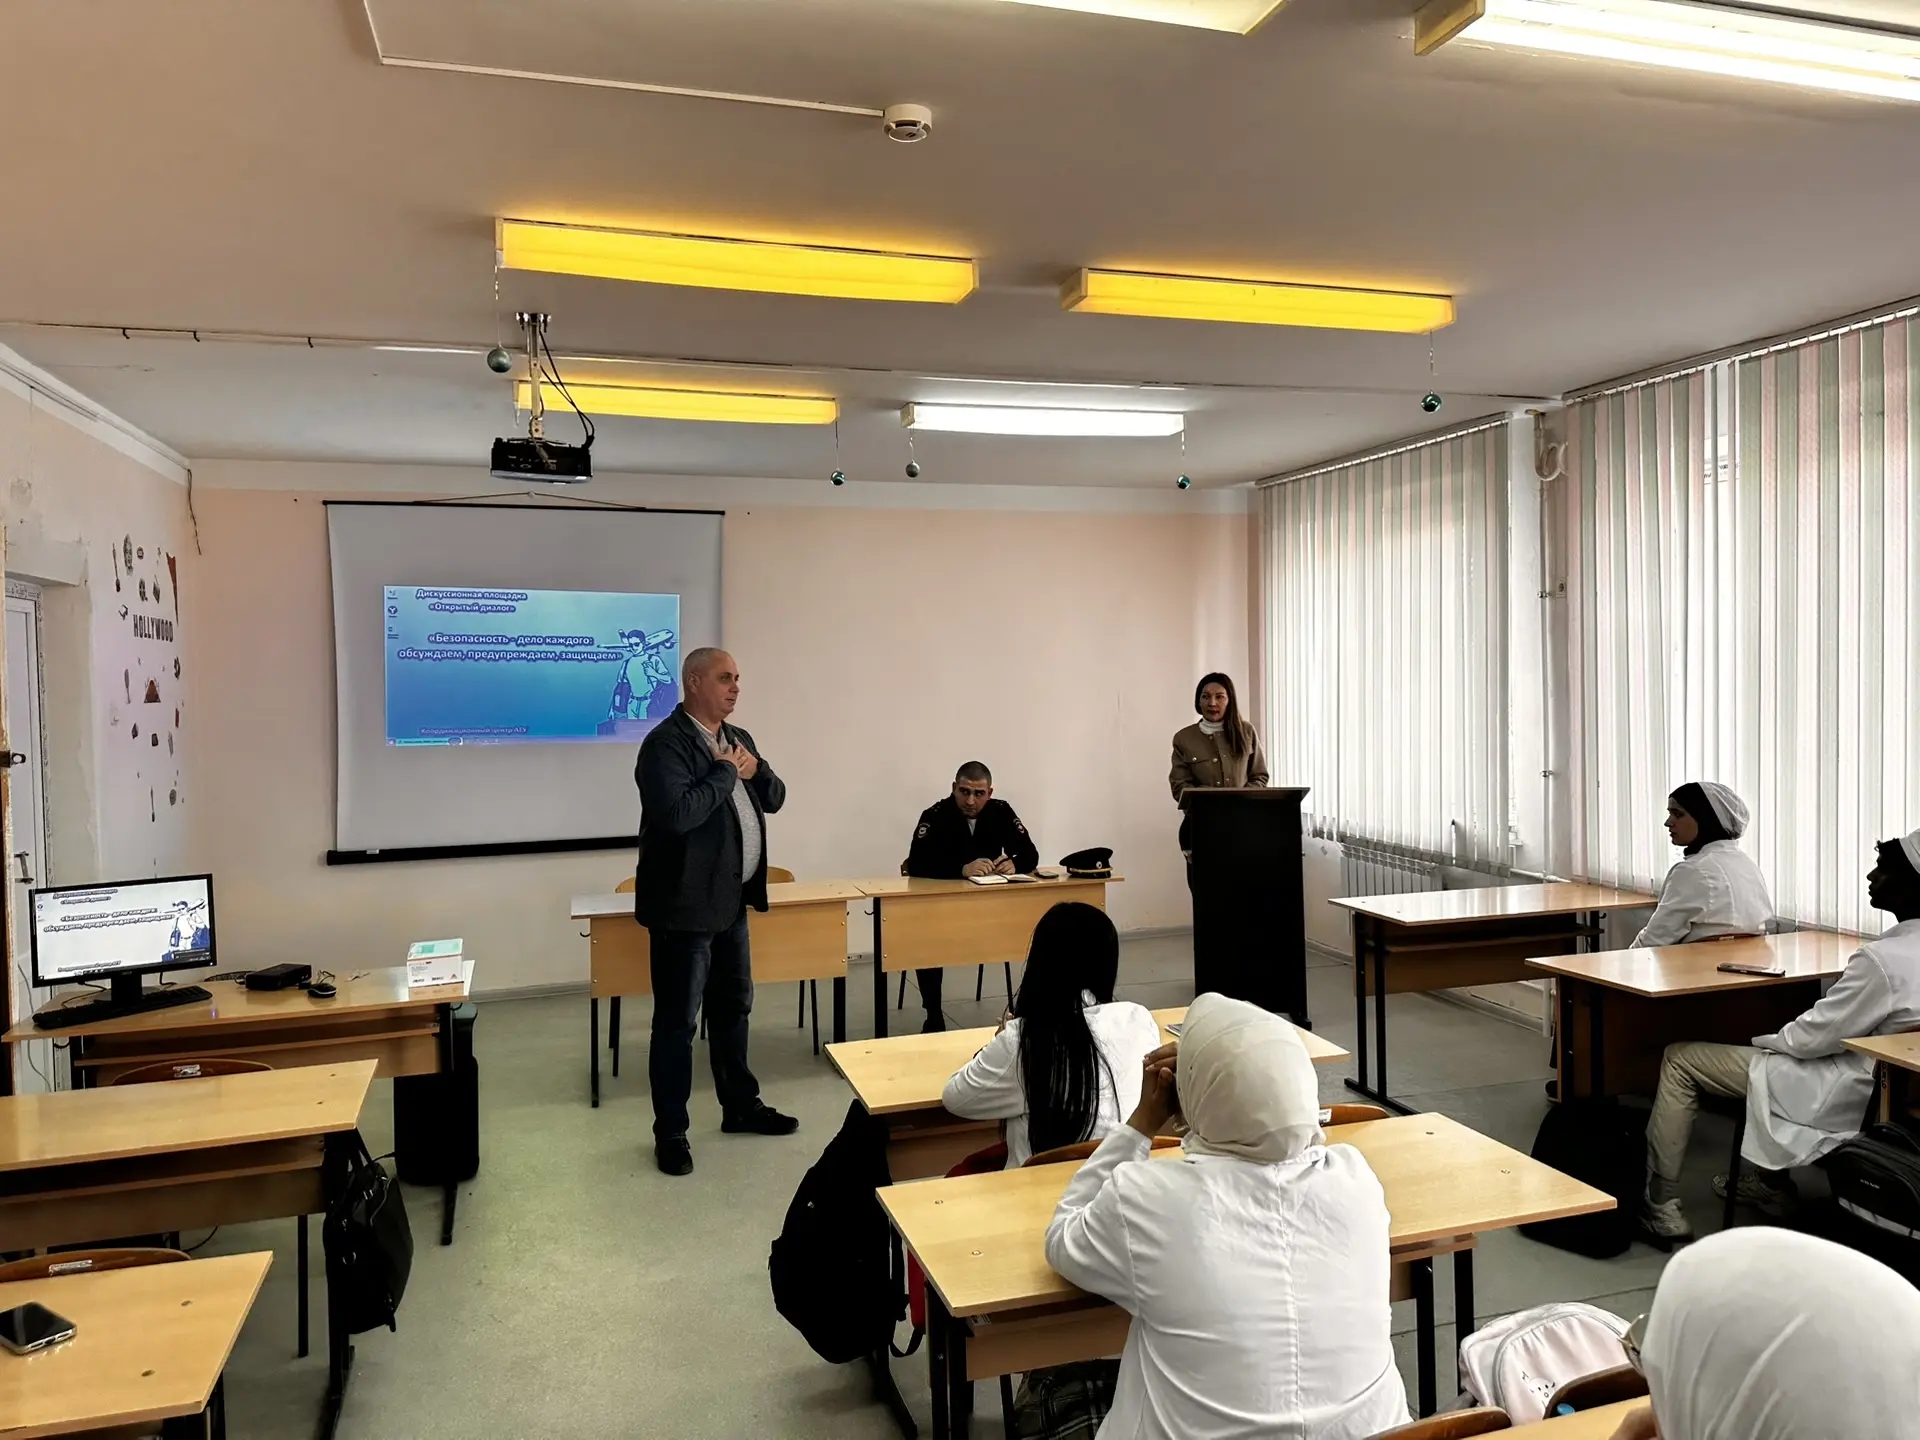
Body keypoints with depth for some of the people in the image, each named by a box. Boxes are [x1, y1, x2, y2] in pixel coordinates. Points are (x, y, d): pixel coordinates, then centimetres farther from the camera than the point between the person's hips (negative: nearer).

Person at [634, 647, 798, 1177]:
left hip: (732, 899, 9)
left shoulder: (738, 738, 11)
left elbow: (774, 799, 14)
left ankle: (741, 1106, 34)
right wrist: (725, 771, -18)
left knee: (733, 1007, 19)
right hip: (686, 904, -8)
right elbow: (677, 813, -30)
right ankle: (671, 1132, 14)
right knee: (677, 1021, 2)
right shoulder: (665, 743, -16)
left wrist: (754, 770, -6)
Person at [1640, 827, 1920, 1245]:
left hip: (1843, 1099, -9)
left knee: (1679, 1059, -3)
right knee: (1772, 1048, 33)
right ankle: (1772, 1183, 33)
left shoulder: (1883, 958, -28)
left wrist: (1763, 1039, -1)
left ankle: (1660, 1207, 2)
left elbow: (1813, 1037, -21)